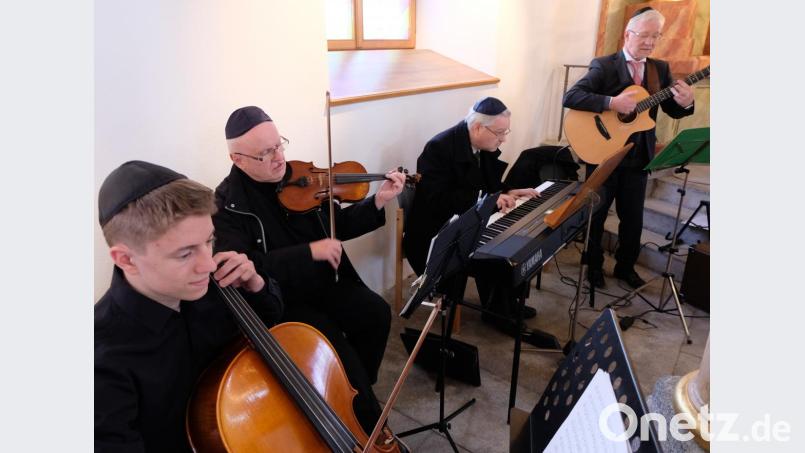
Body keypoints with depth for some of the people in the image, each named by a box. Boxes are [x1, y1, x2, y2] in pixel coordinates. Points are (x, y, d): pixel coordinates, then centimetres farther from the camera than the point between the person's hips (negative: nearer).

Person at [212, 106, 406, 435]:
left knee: (377, 314, -15)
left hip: (325, 281, 5)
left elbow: (337, 225, 8)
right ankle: (371, 429, 3)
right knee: (338, 349, -22)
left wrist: (377, 202, -8)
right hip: (279, 299, -5)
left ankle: (356, 390, 12)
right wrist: (310, 251, -30)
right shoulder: (227, 205, -13)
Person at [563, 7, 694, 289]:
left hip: (638, 158, 5)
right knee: (595, 215, 10)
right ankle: (594, 267, 29)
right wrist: (612, 103, -30)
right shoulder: (604, 66, -9)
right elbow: (570, 97, -21)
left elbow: (673, 110, 7)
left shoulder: (660, 69, 7)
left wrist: (686, 103, -16)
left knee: (633, 219, 14)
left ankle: (625, 267, 34)